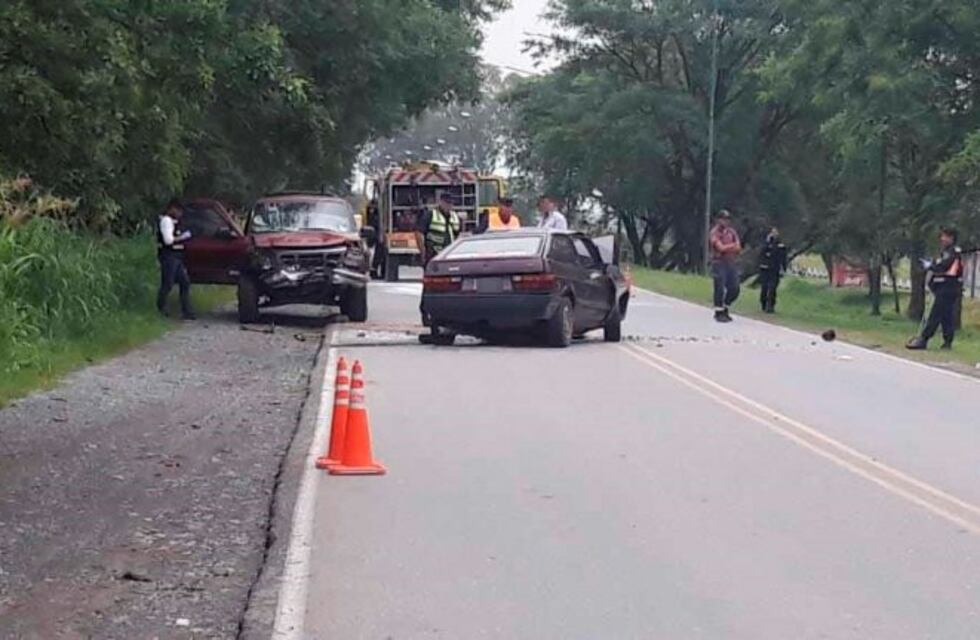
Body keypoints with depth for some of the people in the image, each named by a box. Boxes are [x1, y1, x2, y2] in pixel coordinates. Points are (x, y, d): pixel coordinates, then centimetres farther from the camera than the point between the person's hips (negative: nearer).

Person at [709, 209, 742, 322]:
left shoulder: (732, 231, 12)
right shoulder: (714, 232, -6)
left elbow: (738, 249, 5)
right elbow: (721, 248, -17)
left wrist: (727, 248, -11)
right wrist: (733, 245, -3)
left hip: (731, 262, 6)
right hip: (719, 263, -6)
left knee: (734, 289, 4)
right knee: (720, 289, -6)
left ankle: (725, 310, 21)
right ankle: (719, 313, 4)